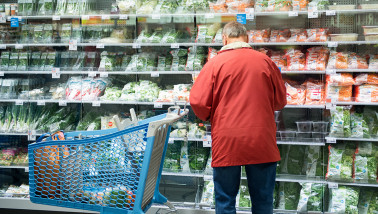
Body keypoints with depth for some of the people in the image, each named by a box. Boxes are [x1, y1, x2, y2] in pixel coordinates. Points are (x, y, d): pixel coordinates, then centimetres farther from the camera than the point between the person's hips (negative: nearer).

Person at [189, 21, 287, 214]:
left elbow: (197, 102, -8)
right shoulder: (265, 61, 3)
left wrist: (211, 118, 11)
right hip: (261, 141, 2)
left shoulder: (215, 63, -4)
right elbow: (280, 100, 10)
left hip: (226, 143, -2)